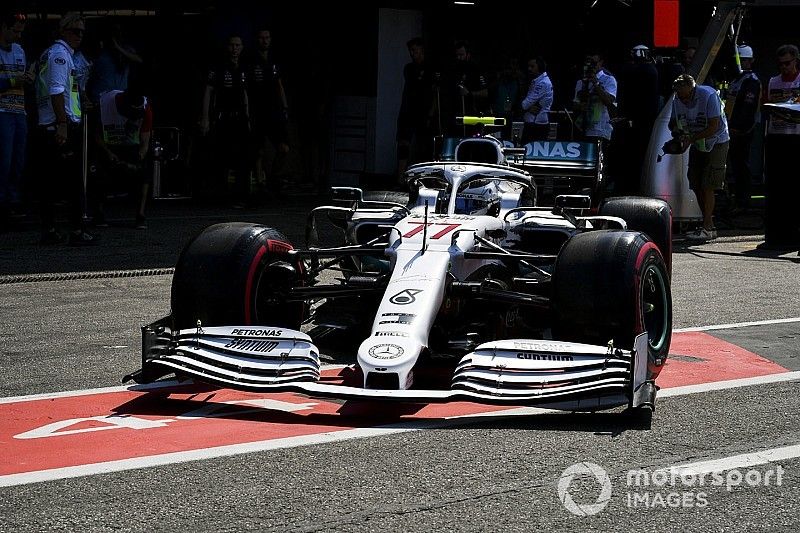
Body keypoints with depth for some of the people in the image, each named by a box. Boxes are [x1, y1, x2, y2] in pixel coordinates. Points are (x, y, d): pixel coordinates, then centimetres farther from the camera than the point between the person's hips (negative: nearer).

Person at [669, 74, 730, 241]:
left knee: (707, 186, -13)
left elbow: (714, 127, -25)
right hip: (697, 145, 7)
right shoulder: (677, 100, -5)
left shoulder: (709, 96, -23)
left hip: (716, 143, -7)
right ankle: (709, 225, 13)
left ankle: (707, 228, -13)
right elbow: (673, 123, 8)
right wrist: (677, 132, -15)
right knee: (696, 185, 3)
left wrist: (691, 139, -29)